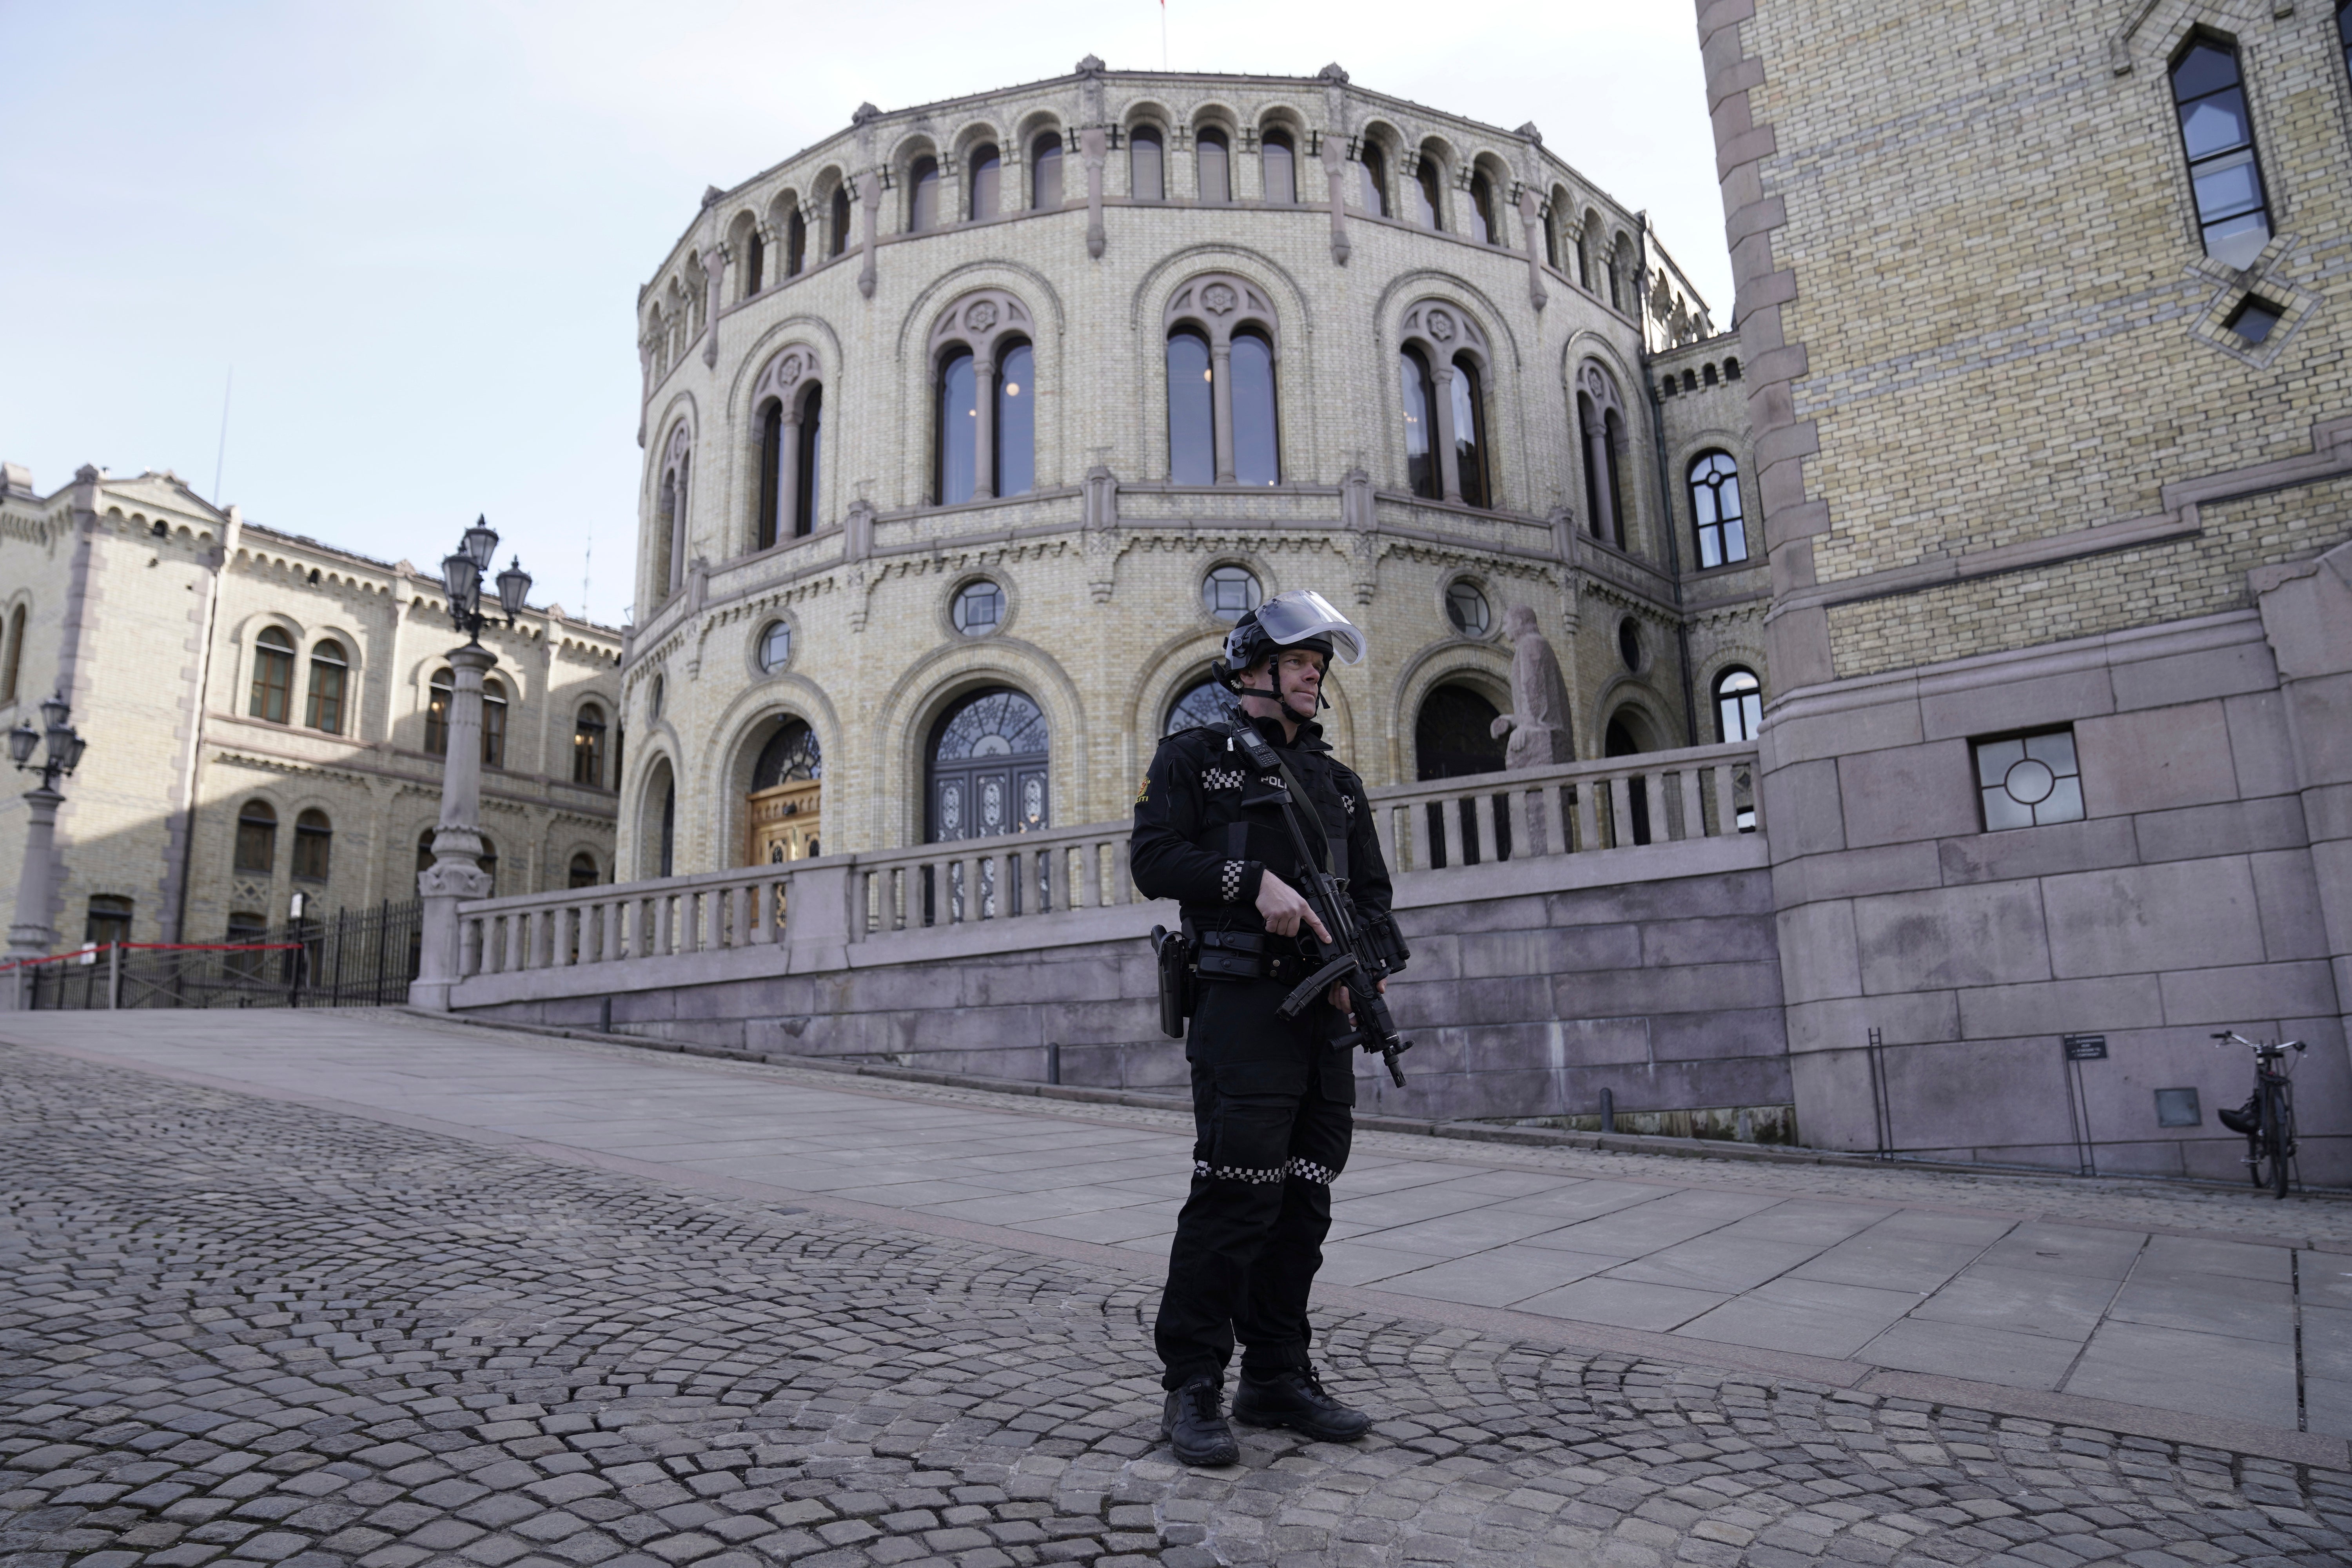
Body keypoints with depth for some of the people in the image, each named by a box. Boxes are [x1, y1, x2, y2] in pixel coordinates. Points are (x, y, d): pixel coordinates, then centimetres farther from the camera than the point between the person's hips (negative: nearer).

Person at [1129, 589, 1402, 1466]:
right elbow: (1153, 860, -7)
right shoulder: (1195, 757, 5)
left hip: (1326, 1011, 6)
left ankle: (1278, 1378, 21)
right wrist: (1254, 879, -19)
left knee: (1304, 1199, 9)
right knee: (1236, 1190, -11)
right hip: (1243, 1001, -6)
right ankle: (1191, 1389, 1)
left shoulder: (1338, 782, 21)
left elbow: (1373, 892, 18)